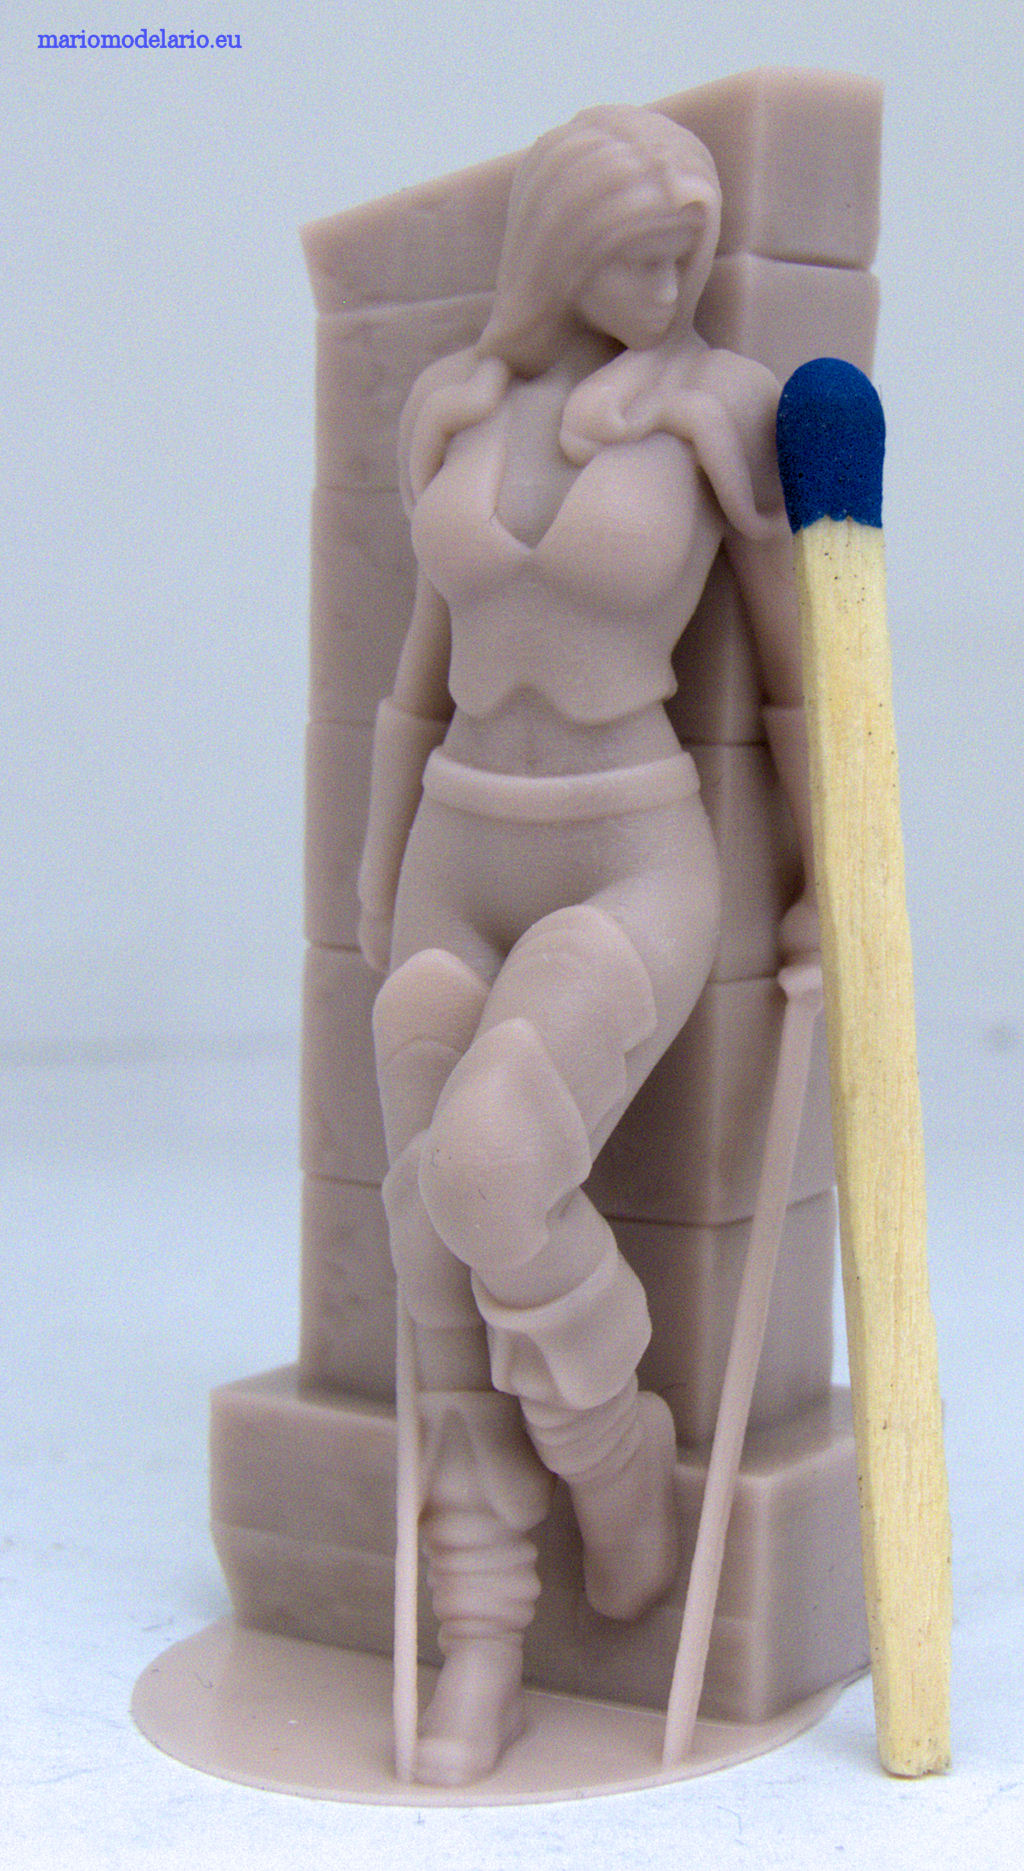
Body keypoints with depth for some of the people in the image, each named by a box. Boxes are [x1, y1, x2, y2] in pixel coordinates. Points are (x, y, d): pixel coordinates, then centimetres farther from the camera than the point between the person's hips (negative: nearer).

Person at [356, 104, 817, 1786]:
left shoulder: (729, 405, -7)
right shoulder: (456, 412, 5)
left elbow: (804, 663, 0)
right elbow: (431, 665, 13)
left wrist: (837, 898, 2)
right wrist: (377, 888, 15)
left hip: (635, 884, -4)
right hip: (464, 877, 4)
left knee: (485, 1185, -28)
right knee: (456, 1281, 0)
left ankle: (617, 1446, 3)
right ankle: (482, 1662, 12)